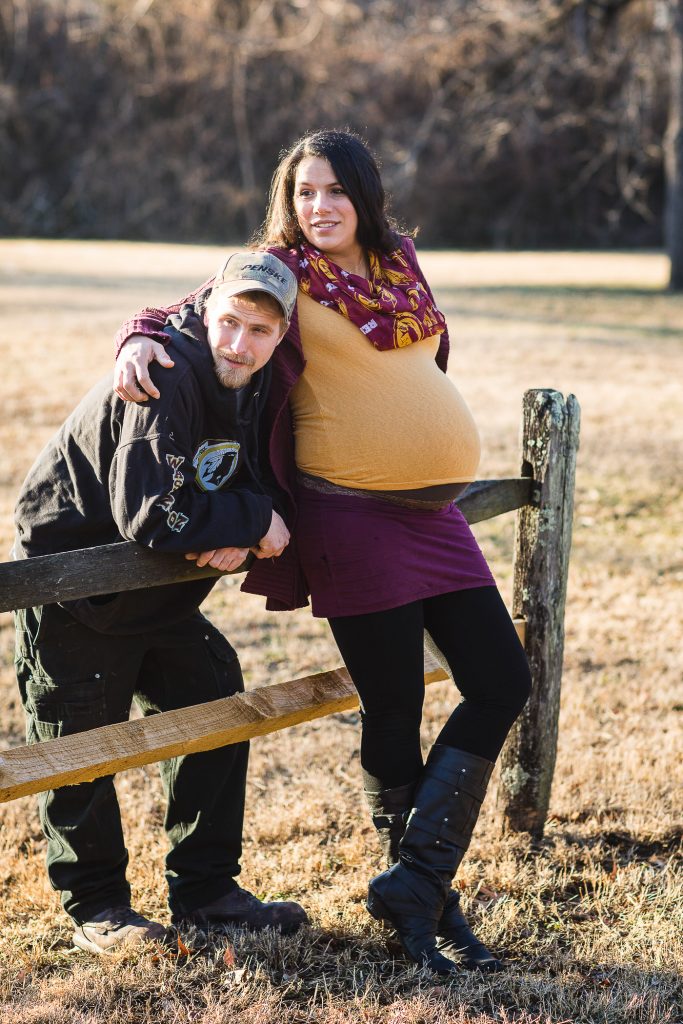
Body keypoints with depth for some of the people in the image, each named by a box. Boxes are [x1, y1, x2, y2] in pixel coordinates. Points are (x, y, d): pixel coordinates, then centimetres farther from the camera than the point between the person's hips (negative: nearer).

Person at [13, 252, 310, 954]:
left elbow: (255, 481, 6)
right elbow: (150, 517, -36)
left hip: (158, 595, 8)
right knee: (82, 743, 1)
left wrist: (238, 537, -18)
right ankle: (94, 907, 19)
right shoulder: (164, 378, -29)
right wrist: (254, 521, -25)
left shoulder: (251, 386, -3)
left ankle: (205, 890, 19)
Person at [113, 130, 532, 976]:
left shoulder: (399, 261, 14)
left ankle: (414, 884, 7)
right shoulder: (281, 271, -1)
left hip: (434, 510, 6)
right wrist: (139, 338, -22)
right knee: (393, 712, -1)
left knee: (502, 682, 2)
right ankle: (423, 897, 15)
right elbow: (183, 314, -1)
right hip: (352, 517, -6)